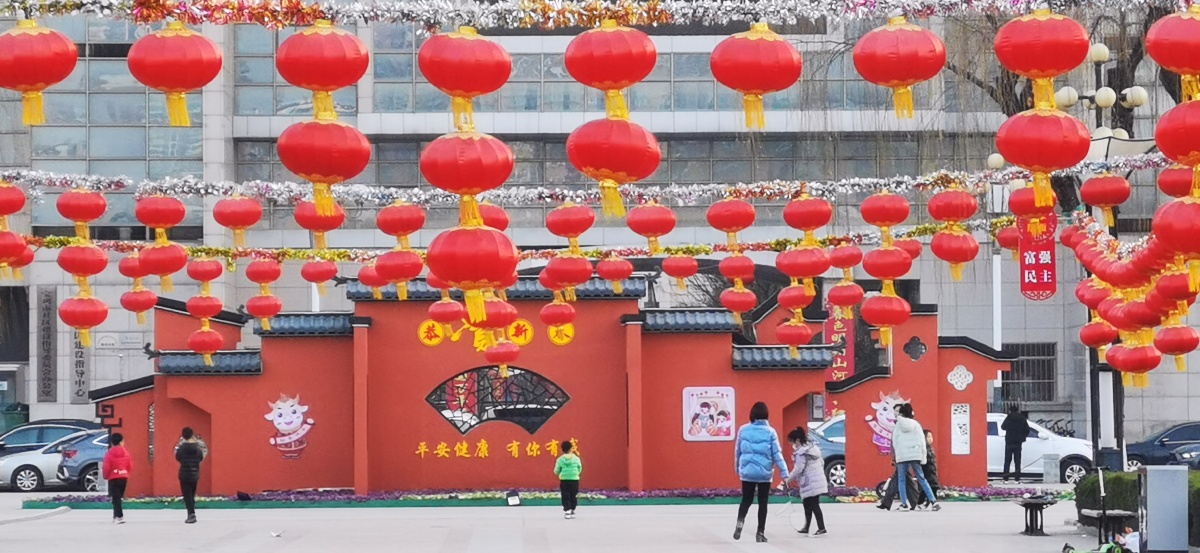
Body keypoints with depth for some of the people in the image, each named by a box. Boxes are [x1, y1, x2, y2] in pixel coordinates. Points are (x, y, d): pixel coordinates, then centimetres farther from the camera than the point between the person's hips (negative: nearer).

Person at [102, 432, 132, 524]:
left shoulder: (109, 454, -11)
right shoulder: (126, 452, 0)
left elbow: (107, 467, -11)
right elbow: (130, 465, 5)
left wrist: (106, 476, 8)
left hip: (113, 478, -4)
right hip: (124, 477, 4)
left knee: (116, 498, -6)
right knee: (118, 497, 16)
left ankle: (119, 516, -18)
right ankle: (116, 515, 22)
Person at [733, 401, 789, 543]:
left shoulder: (743, 430, -2)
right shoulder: (770, 432, -7)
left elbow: (737, 451, 7)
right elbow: (777, 453, -8)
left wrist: (738, 468, 22)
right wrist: (784, 472, -4)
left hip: (747, 471, 1)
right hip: (765, 472, -1)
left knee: (746, 500, 13)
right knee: (763, 502, 10)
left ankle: (740, 521, -15)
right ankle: (760, 532, 9)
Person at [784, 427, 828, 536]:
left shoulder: (801, 452, -17)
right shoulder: (814, 447, 11)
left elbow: (798, 469, -18)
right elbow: (822, 462, 17)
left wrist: (789, 479, -3)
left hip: (810, 484, -10)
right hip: (818, 480, 10)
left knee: (813, 505, -6)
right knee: (807, 505, 17)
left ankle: (821, 528, -8)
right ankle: (806, 528, 24)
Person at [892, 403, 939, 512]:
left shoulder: (898, 424, 0)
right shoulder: (916, 424, 9)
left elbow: (894, 441, -2)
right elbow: (922, 441, 7)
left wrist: (897, 452, 8)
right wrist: (923, 457, 8)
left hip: (902, 456, -3)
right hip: (916, 456, 3)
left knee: (901, 479, 5)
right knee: (921, 479, 5)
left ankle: (904, 504, -3)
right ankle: (933, 501, -4)